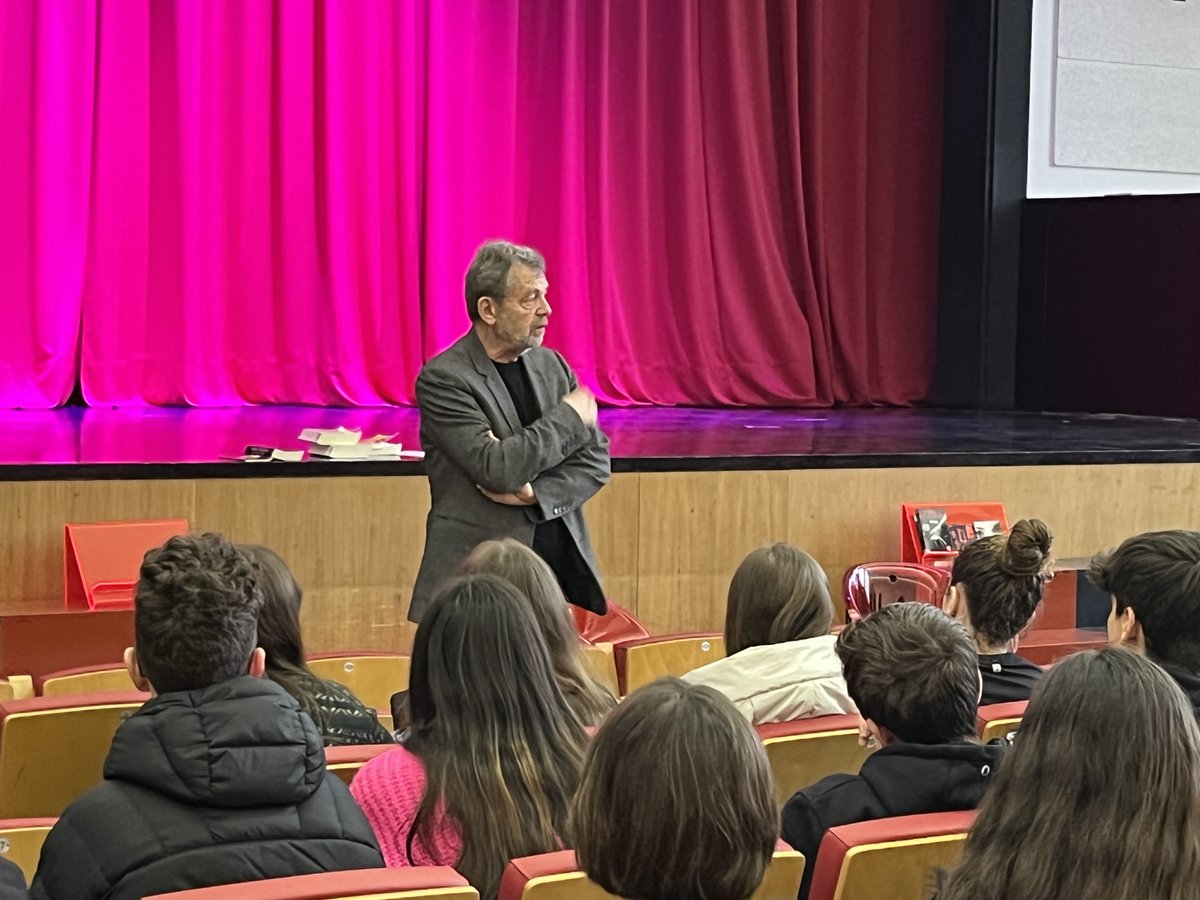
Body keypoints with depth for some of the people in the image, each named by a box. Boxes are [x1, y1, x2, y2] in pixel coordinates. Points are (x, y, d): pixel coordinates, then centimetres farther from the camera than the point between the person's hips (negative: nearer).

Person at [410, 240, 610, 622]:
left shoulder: (552, 366, 11)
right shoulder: (442, 379, -9)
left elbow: (596, 461, 9)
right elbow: (496, 467, -20)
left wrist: (536, 493, -10)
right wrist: (570, 417, -9)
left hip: (565, 561, 6)